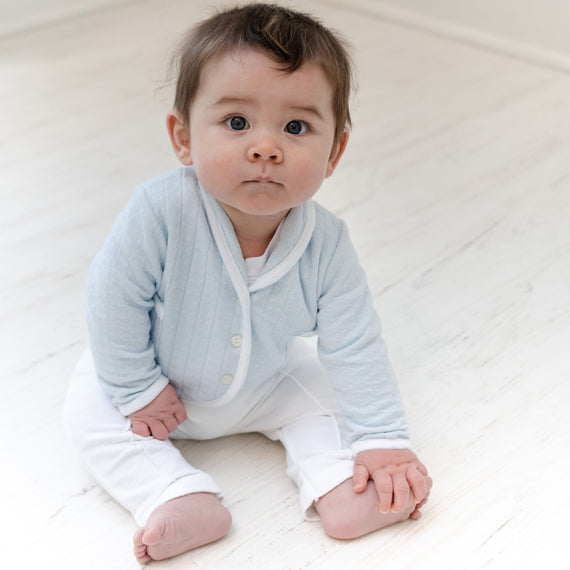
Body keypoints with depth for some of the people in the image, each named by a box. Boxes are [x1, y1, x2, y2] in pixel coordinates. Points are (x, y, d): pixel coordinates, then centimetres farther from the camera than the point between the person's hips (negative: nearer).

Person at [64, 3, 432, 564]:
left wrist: (381, 441, -18)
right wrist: (137, 390, -17)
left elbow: (353, 347, -19)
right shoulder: (161, 212, -39)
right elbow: (114, 299, -26)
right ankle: (179, 498, -24)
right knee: (89, 409, -17)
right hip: (166, 381, -1)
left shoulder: (325, 244, -29)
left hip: (265, 385, 2)